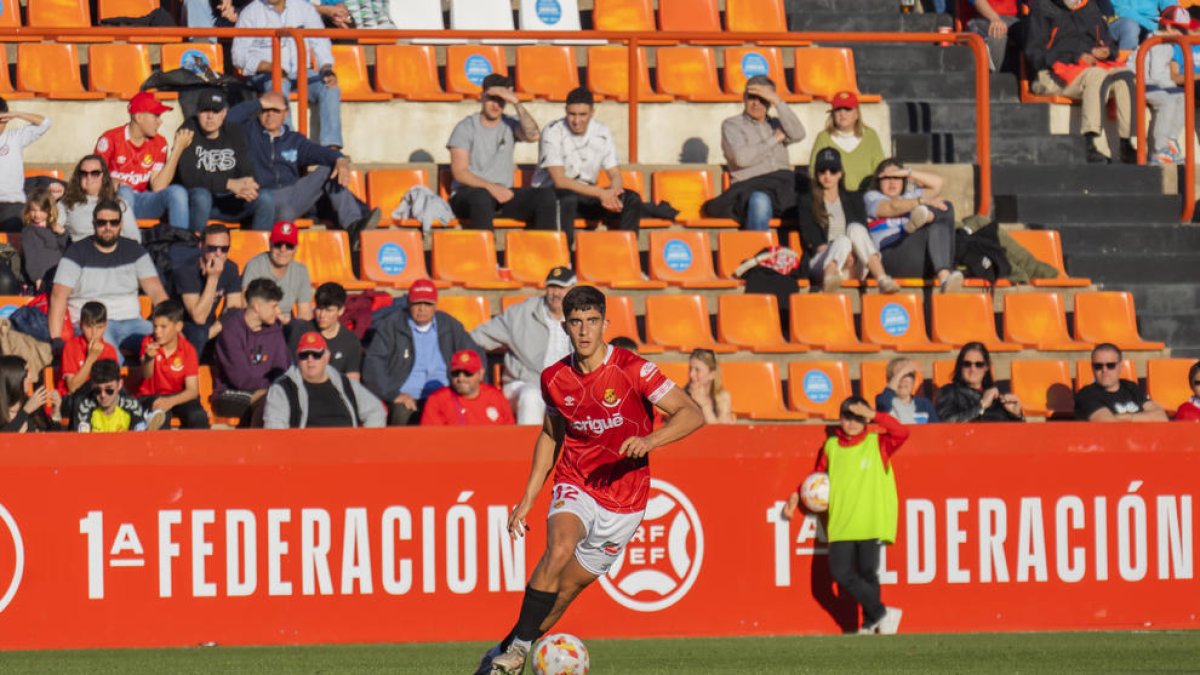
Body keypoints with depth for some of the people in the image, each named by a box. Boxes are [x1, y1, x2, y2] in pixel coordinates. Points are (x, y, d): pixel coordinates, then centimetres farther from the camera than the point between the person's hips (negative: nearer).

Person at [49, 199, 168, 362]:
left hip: (131, 321, 4)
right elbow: (58, 296, -6)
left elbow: (156, 291, 6)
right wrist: (56, 340, -17)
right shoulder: (77, 252, 2)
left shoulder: (134, 250, 12)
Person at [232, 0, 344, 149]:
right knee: (280, 87, -37)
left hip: (301, 71, 3)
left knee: (330, 89, -25)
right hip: (265, 74, -3)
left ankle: (332, 146, -31)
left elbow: (321, 43, 11)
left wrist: (327, 69, -9)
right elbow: (240, 55, -3)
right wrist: (269, 67, -20)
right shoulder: (250, 13, 5)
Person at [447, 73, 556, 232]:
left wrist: (516, 103, -16)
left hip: (503, 192, 4)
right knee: (482, 197, -41)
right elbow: (459, 173, -7)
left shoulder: (510, 125, 11)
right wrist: (491, 187, -20)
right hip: (467, 194, -4)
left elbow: (533, 136, -12)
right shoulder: (465, 128, 1)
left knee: (546, 195, -21)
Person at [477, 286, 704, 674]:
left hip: (623, 502, -1)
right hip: (575, 489, 1)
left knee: (564, 592, 2)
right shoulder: (554, 379, -1)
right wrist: (528, 498, 12)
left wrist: (650, 441, -34)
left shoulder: (632, 370, -14)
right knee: (560, 548, -30)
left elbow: (692, 415, -17)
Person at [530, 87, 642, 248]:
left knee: (632, 200, -16)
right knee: (567, 199, -40)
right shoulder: (552, 132, -14)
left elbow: (616, 175, 4)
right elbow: (560, 181, -20)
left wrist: (612, 193, -22)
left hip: (588, 194, 5)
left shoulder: (602, 133, 1)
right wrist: (600, 193, -27)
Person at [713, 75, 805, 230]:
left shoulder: (776, 124, 25)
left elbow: (798, 135, 2)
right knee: (760, 202, -41)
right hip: (749, 190, -4)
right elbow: (741, 158, -6)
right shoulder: (732, 125, 13)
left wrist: (777, 101, -1)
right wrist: (774, 139, 4)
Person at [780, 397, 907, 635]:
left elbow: (901, 433, -13)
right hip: (841, 524, 3)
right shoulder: (831, 446, 13)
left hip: (871, 523, -3)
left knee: (867, 572, -6)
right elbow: (817, 474, 25)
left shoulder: (877, 443, 4)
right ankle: (882, 613, 6)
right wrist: (797, 495, 14)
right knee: (840, 573, -8)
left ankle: (871, 622, 13)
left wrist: (873, 416, -14)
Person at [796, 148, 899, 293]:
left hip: (854, 266, 2)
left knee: (856, 229, -29)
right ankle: (829, 281, -69)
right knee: (842, 240, -35)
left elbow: (863, 231, 9)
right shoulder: (807, 202, 16)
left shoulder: (853, 199, 23)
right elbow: (809, 238, 2)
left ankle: (883, 280, -49)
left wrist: (853, 254, -14)